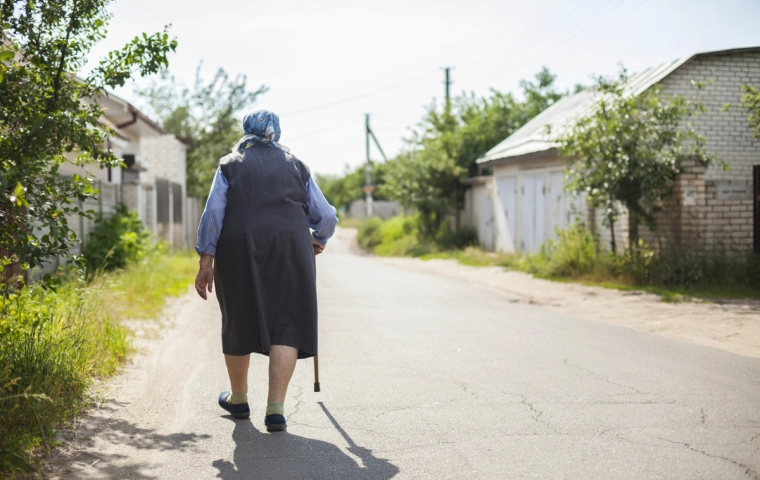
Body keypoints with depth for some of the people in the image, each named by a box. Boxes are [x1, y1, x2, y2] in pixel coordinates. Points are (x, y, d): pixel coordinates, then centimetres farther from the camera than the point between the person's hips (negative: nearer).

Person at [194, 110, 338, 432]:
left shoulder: (230, 165, 10)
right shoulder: (296, 166, 15)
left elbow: (213, 214, -2)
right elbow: (326, 217, 13)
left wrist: (206, 262, -2)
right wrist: (317, 240, 33)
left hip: (239, 251, 0)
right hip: (290, 248, 0)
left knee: (240, 321, 15)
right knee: (287, 324, 0)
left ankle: (238, 399, 31)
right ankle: (275, 409, -12)